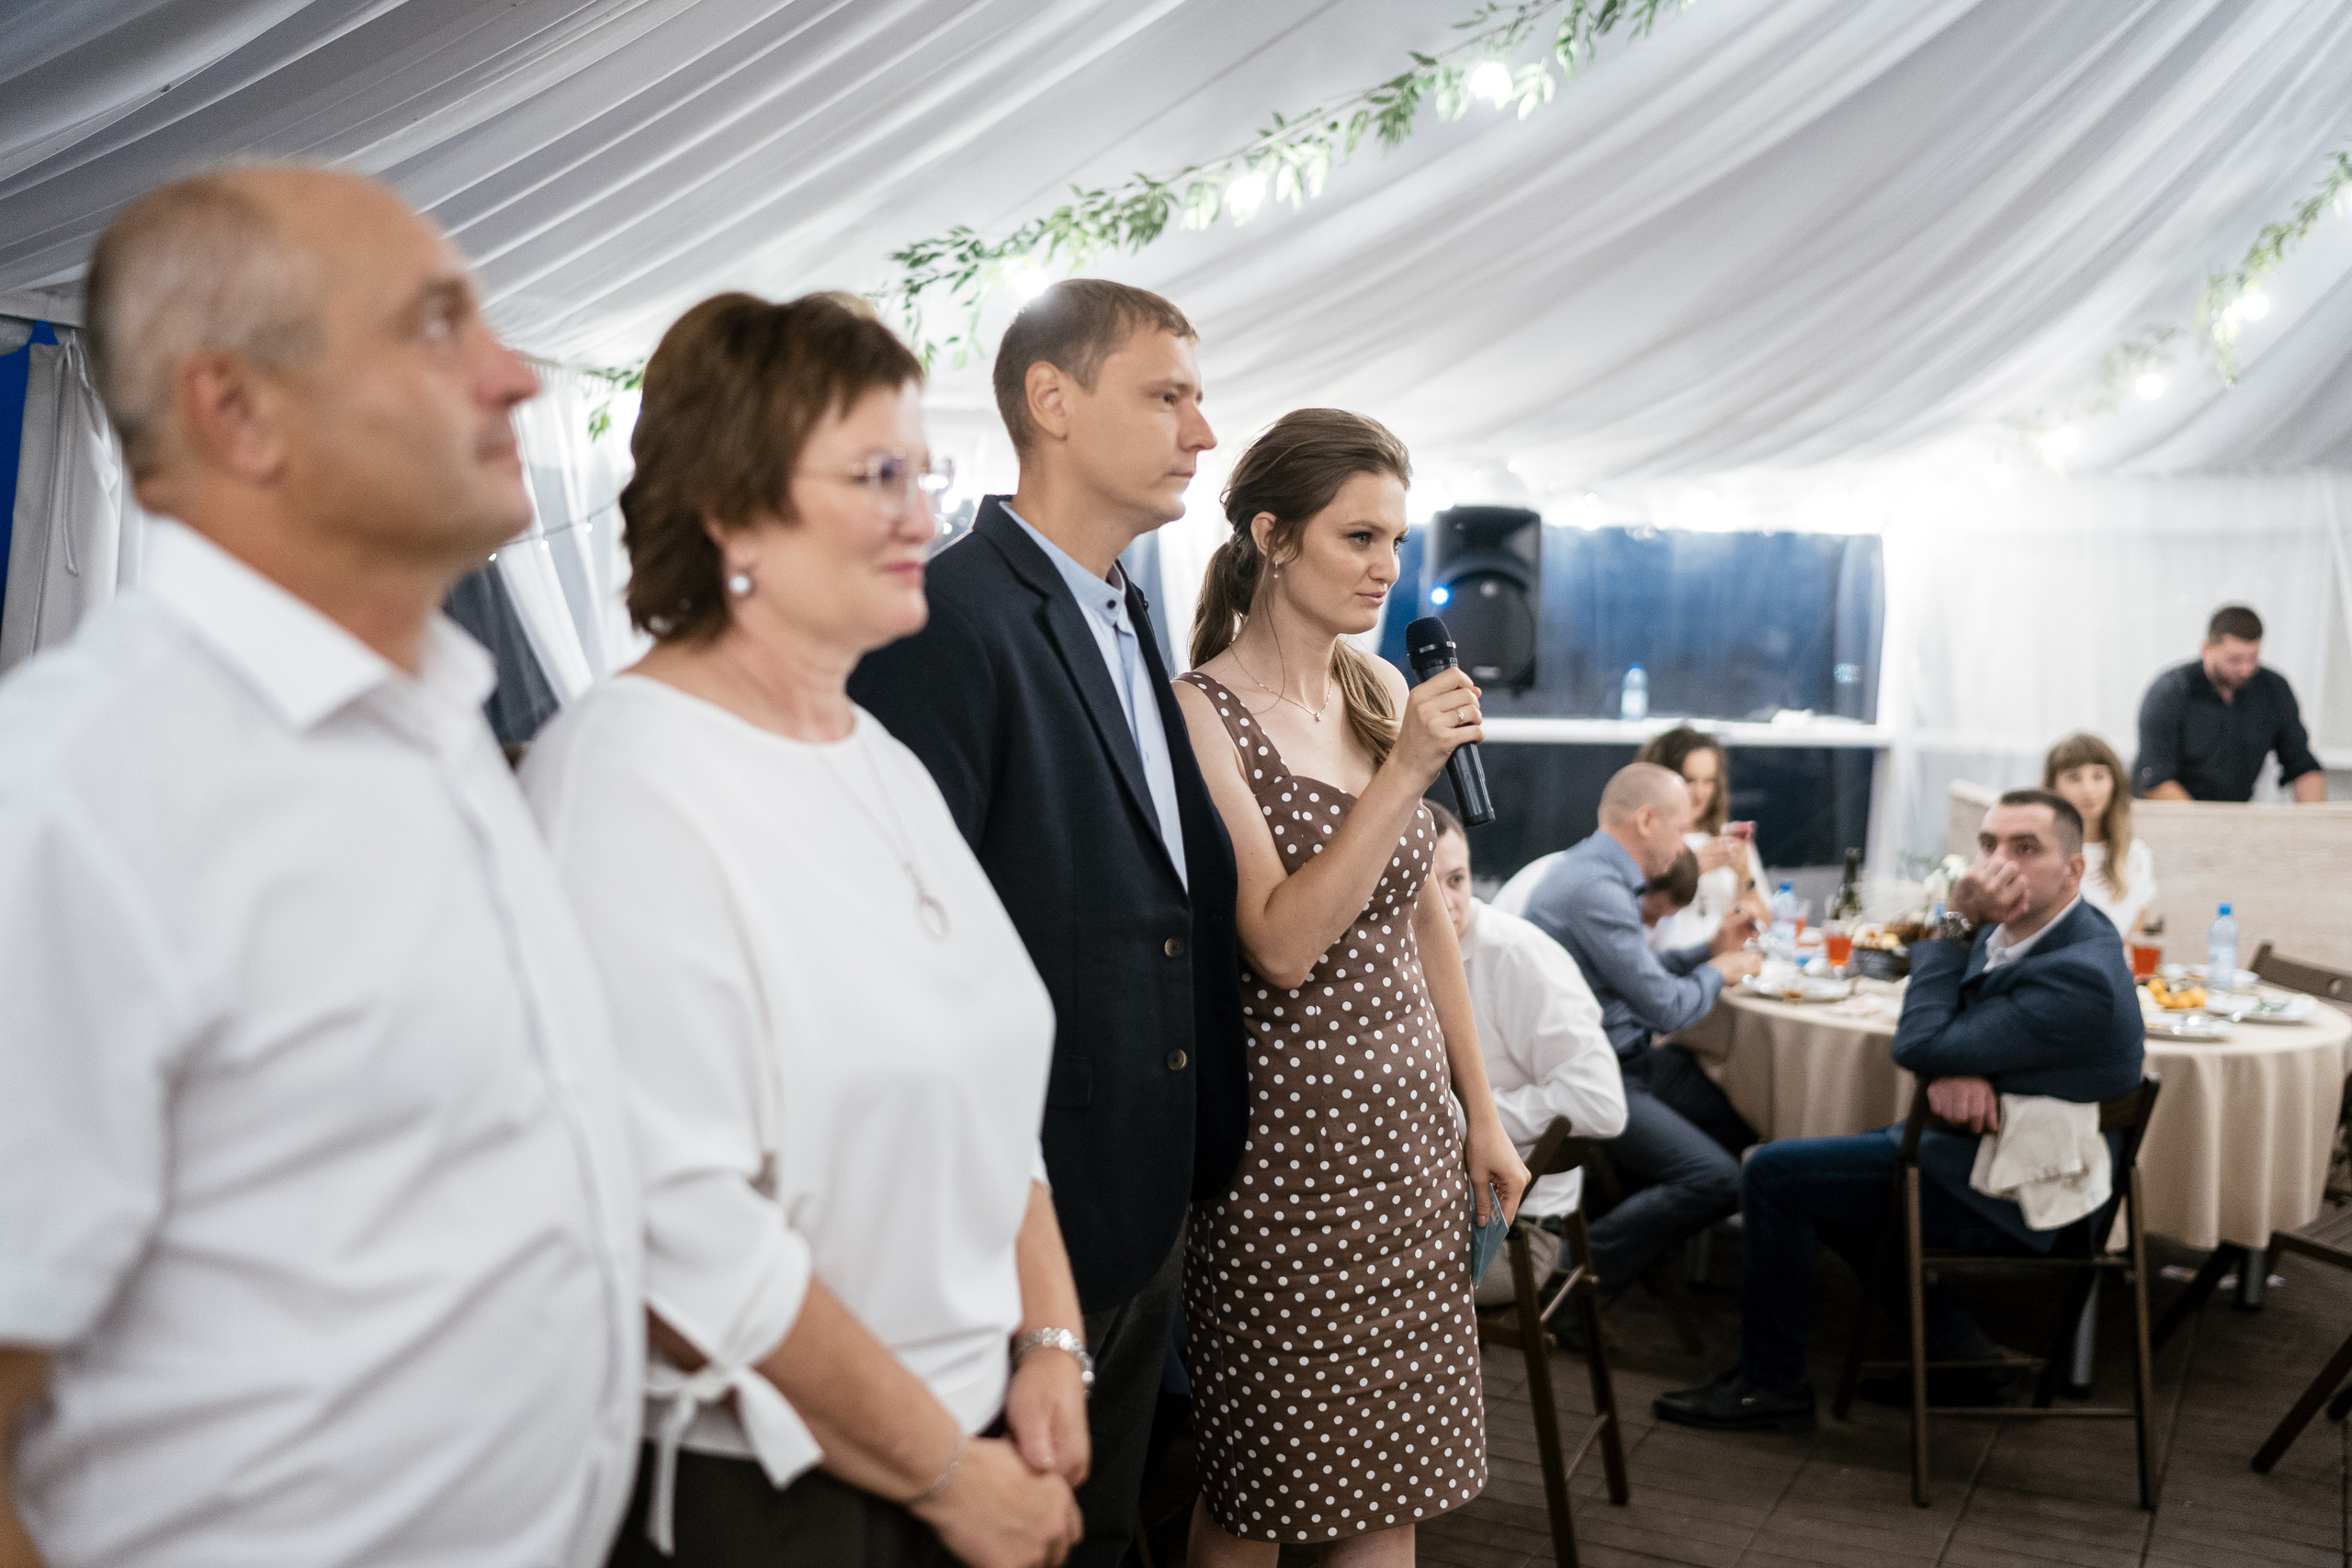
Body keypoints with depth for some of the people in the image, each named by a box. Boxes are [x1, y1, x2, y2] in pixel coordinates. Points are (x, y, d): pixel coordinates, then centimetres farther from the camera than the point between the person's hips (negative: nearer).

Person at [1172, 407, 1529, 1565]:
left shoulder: (1381, 690, 7)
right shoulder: (1203, 711, -13)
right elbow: (1281, 947, -20)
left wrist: (1480, 1111, 15)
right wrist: (1405, 771, -25)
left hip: (1408, 1122, 6)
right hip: (1288, 1137, -6)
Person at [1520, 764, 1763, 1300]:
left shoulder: (1601, 873, 12)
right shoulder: (1596, 889, -23)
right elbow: (1666, 1007, -19)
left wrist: (1710, 950, 14)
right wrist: (1718, 972, 1)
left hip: (1628, 1059, 11)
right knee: (1718, 1181, -20)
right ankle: (1583, 1266, -5)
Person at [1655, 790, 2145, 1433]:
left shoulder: (2078, 975, -28)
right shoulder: (2009, 928, 1)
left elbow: (1920, 1046, -27)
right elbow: (1943, 1028, 5)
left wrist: (1954, 925, -21)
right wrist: (1954, 1070, -19)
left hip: (2009, 1197, -10)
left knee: (1775, 1173, -10)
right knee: (1811, 1166, 22)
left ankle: (1772, 1382, 5)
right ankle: (1951, 1345, 21)